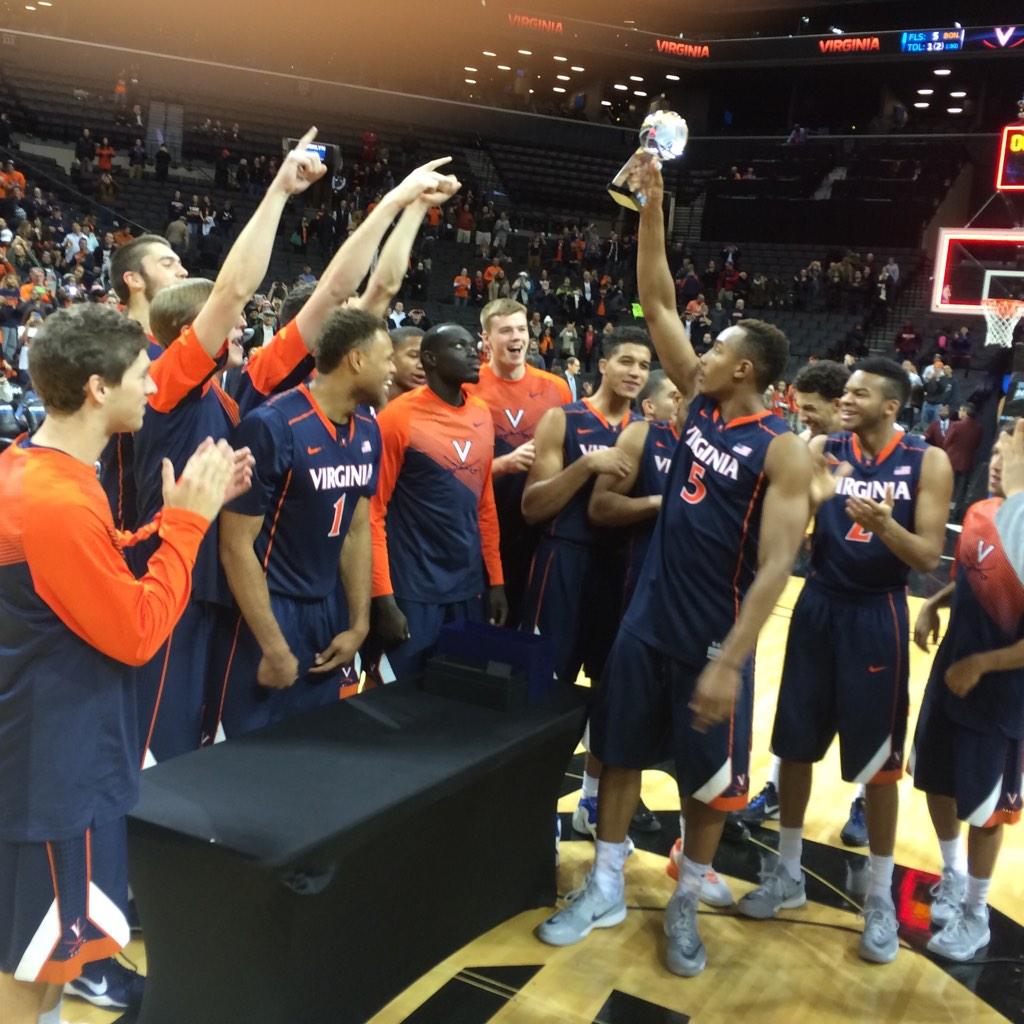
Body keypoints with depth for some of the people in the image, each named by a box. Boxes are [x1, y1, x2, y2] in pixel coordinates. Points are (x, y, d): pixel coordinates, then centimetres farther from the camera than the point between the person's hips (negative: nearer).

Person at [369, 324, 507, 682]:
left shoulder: (482, 416, 7)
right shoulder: (398, 416, -11)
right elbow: (373, 511, -11)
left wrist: (495, 579, 10)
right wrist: (384, 599, -15)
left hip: (470, 586, 6)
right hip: (413, 590, -6)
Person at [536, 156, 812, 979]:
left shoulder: (784, 450, -14)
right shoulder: (701, 404, 3)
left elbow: (775, 565, -20)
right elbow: (657, 304, 4)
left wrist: (730, 662, -25)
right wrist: (654, 209, -2)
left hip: (714, 634, -6)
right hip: (649, 615, 6)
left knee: (710, 777, 10)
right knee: (621, 750, 13)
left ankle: (686, 905, 30)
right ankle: (606, 890, 29)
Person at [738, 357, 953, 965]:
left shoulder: (928, 462, -6)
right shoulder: (823, 450, -1)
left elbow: (930, 557, -12)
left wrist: (884, 524, -29)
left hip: (877, 616, -2)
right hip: (819, 606, 3)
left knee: (879, 761, 5)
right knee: (796, 747, 9)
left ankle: (881, 899, 22)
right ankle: (789, 875, 28)